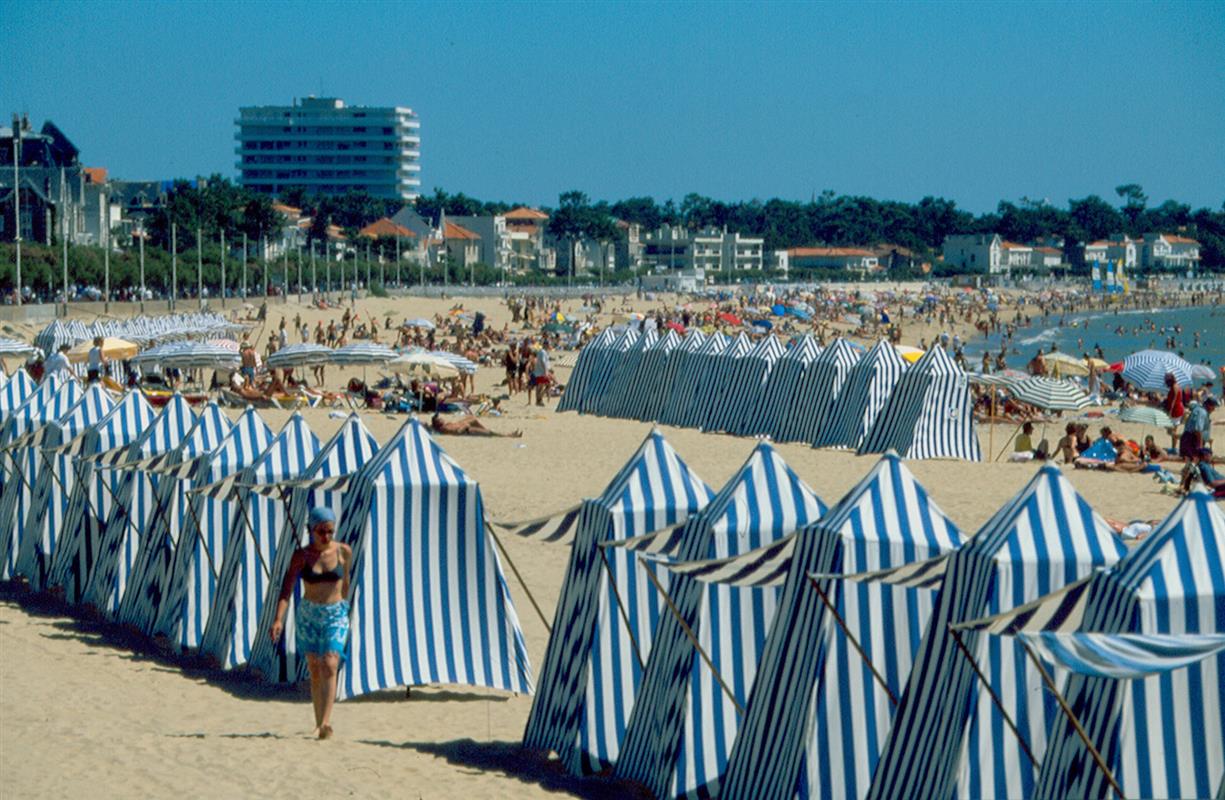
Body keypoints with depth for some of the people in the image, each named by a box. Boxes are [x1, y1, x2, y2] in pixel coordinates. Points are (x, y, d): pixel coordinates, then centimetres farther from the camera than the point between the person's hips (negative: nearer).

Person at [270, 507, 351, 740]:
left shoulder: (344, 552, -3)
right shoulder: (301, 555, -7)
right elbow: (286, 589, -13)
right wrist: (278, 619, -25)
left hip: (336, 615, -1)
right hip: (309, 615, 1)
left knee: (330, 666, -17)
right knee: (315, 670, 7)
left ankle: (326, 723, -24)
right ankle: (318, 723, 19)